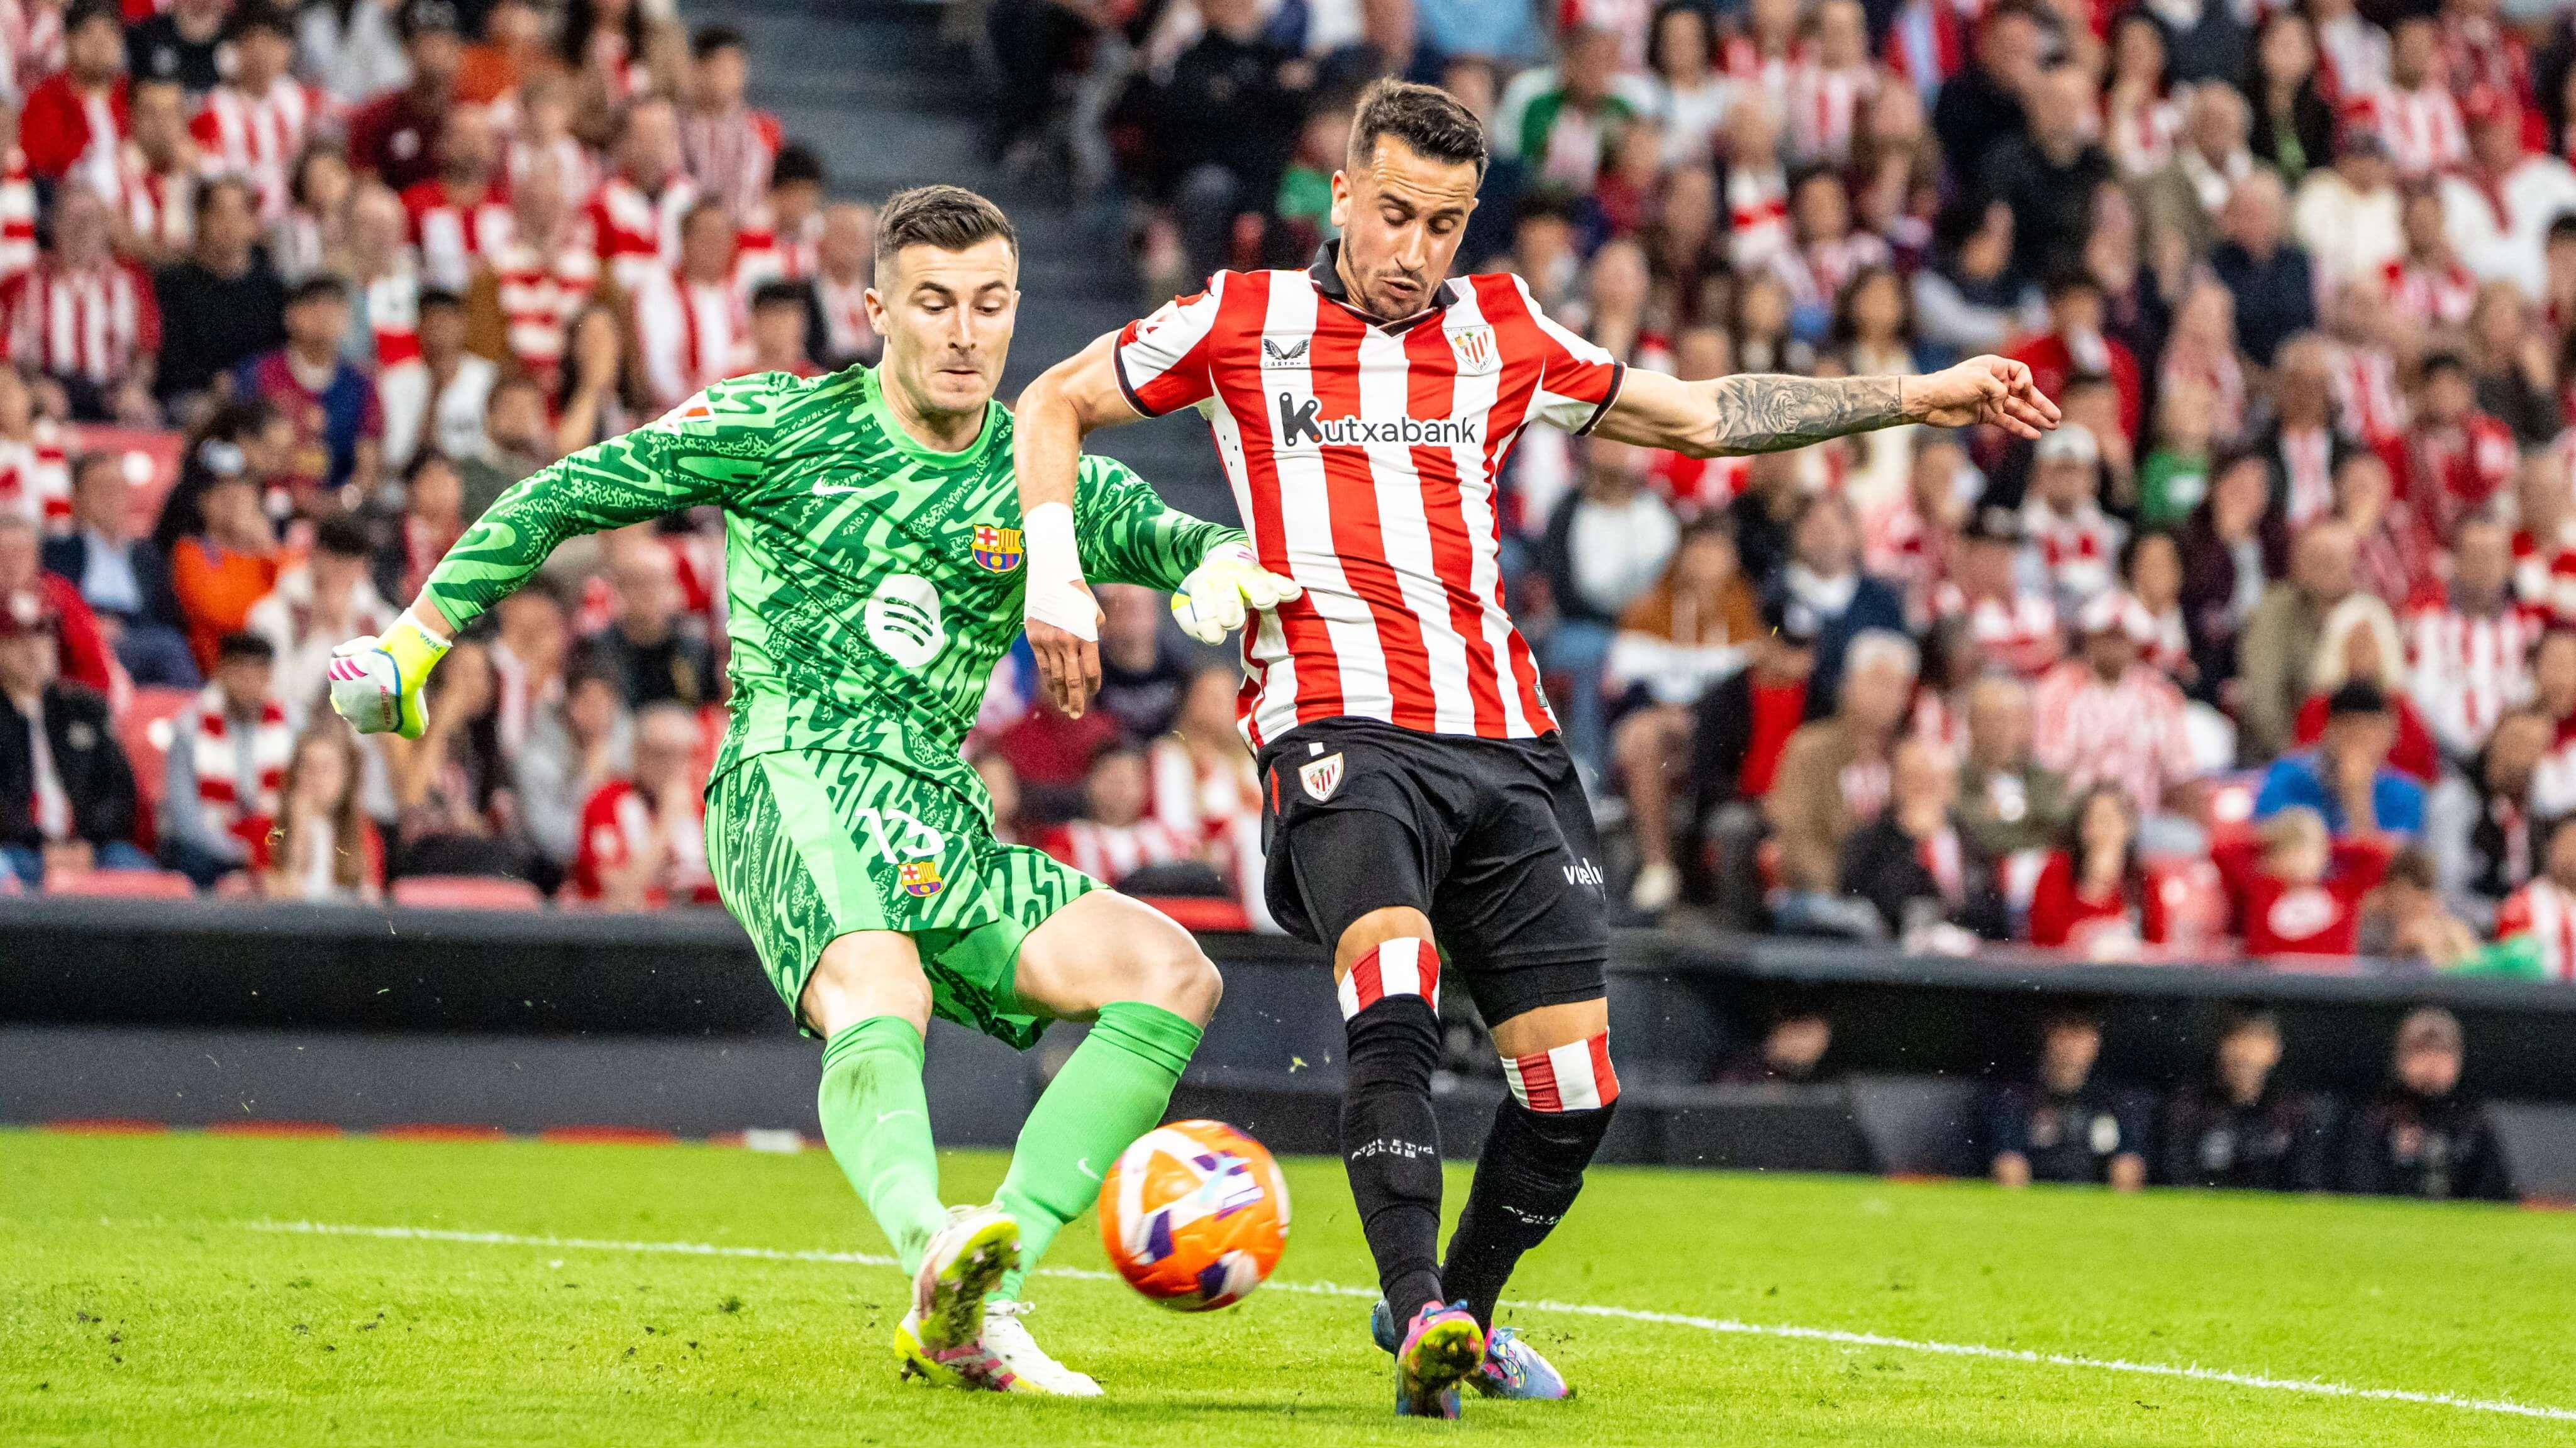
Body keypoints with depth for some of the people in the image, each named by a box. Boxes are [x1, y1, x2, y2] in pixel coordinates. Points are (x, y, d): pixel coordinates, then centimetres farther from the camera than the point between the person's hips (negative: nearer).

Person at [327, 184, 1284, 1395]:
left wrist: (1218, 560, -27)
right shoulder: (780, 427, 6)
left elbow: (1166, 535, -1)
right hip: (791, 782, -5)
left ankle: (979, 1308, -21)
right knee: (880, 996, -36)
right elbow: (566, 495, 11)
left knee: (1172, 974, -13)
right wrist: (420, 637, 10)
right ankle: (934, 1251, -66)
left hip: (941, 828, 5)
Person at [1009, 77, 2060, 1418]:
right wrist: (1054, 575, 2)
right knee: (1393, 986, -31)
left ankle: (1463, 1309, 22)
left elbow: (1700, 414, 25)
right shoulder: (1244, 320, 9)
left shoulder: (1501, 332, 17)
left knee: (1575, 1080, -2)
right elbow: (1052, 405, 17)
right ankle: (1417, 1321, -36)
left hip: (1505, 738, 4)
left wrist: (1920, 397, 22)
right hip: (1340, 719, -4)